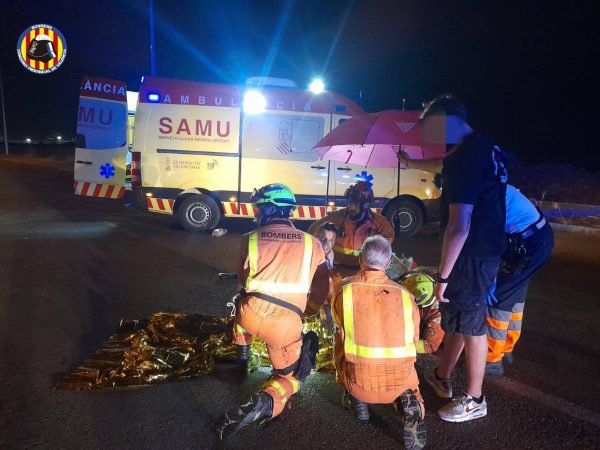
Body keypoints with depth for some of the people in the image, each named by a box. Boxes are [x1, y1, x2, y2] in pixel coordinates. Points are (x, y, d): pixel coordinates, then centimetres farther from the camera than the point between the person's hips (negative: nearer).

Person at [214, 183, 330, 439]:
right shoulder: (312, 243, 5)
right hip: (287, 326, -1)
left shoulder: (250, 240, 5)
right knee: (290, 377, 21)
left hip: (252, 315, 1)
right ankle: (264, 402, -9)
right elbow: (323, 290, 10)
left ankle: (243, 355, 48)